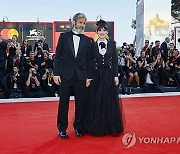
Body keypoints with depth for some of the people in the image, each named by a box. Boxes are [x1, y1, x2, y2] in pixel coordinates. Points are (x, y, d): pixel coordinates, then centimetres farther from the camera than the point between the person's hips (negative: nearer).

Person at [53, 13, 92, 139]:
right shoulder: (64, 36, 5)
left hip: (81, 76, 2)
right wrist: (56, 73, -5)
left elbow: (88, 60, 8)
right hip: (66, 75, -2)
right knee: (64, 102, 4)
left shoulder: (87, 40, 9)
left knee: (80, 102, 6)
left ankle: (78, 127, 20)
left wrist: (89, 76, 4)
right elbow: (58, 56, 2)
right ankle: (62, 128, 15)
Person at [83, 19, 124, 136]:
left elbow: (115, 61, 5)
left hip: (108, 75, 1)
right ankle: (96, 128, 15)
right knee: (95, 102, 4)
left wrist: (116, 76, -1)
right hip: (96, 76, 0)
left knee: (110, 101, 5)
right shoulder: (92, 45, 3)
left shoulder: (112, 44, 6)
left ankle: (111, 127, 16)